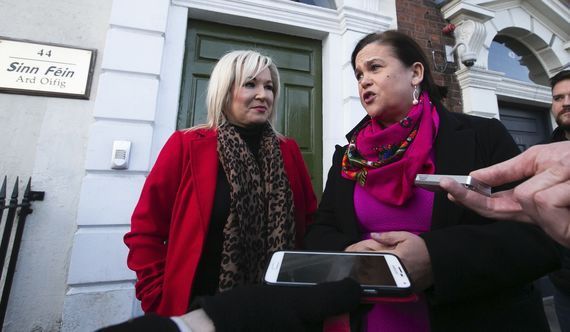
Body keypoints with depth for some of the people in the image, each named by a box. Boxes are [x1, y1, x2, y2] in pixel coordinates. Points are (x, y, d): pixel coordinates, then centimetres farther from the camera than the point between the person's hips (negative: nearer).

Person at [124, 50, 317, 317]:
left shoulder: (289, 151, 0)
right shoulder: (186, 146, -9)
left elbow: (310, 221, 5)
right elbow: (146, 230, -6)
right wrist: (161, 300, -8)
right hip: (201, 308, -2)